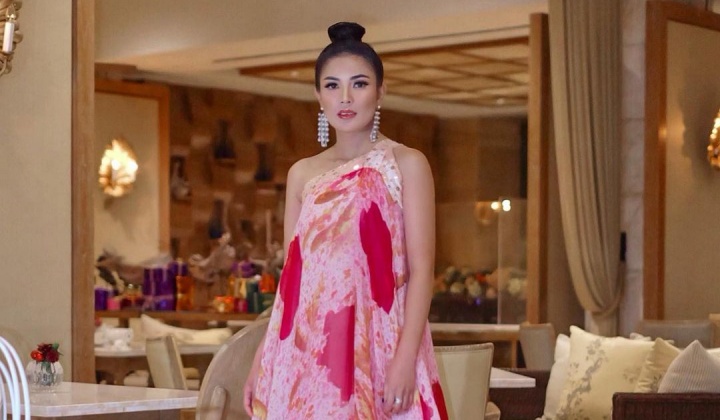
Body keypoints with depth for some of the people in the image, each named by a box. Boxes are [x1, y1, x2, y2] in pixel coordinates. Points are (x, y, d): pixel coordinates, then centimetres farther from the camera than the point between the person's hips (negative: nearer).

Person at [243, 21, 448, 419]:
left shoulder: (406, 164, 0)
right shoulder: (302, 174, 12)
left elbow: (421, 269, -7)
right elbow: (291, 274, 13)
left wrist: (405, 359, -16)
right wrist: (262, 358, 7)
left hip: (376, 347, -3)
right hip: (306, 350, 4)